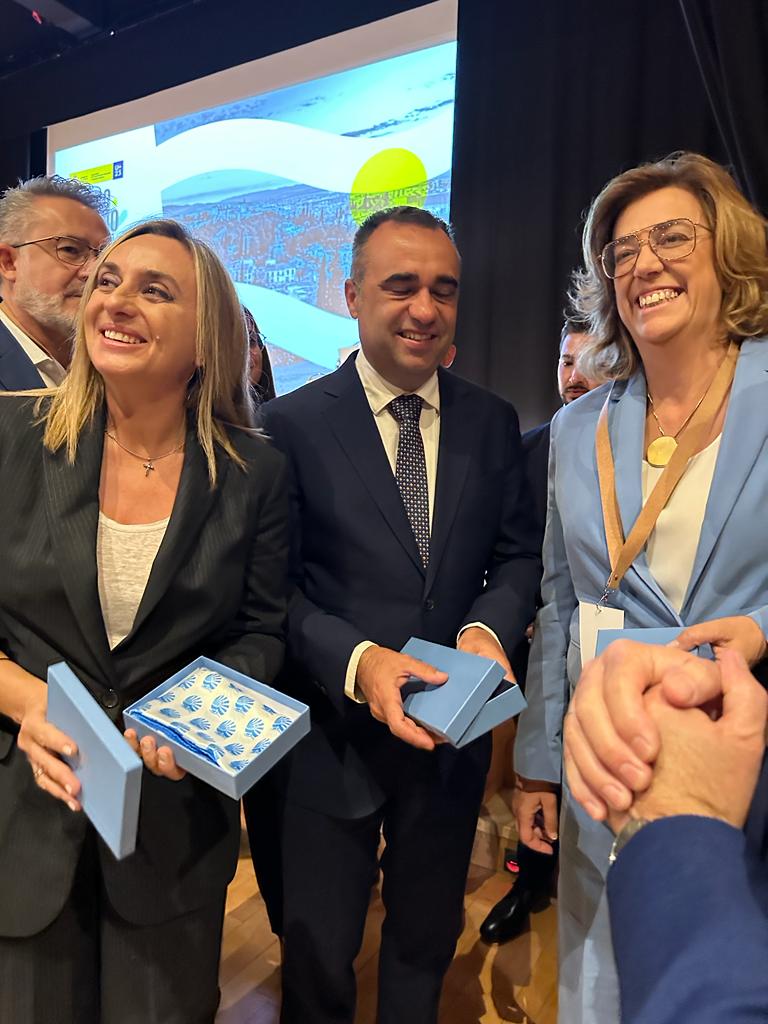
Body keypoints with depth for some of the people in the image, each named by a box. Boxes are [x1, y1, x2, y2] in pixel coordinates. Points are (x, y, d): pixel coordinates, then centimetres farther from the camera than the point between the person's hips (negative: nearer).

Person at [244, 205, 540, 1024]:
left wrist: (488, 627, -16)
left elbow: (517, 555, 3)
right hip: (333, 733, -2)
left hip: (454, 733, 3)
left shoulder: (492, 423, 0)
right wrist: (356, 660, -26)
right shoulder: (293, 424, -10)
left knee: (426, 944, 27)